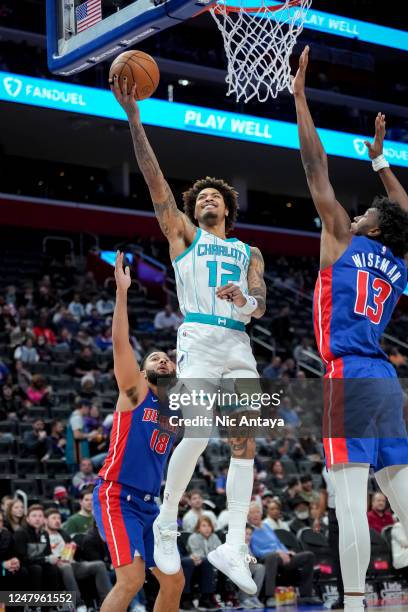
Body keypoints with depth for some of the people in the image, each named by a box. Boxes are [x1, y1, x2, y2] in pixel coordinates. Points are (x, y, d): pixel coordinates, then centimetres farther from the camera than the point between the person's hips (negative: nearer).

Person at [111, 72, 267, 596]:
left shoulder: (249, 252, 24)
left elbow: (261, 306, 11)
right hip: (198, 337, -4)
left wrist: (246, 300, -14)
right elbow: (153, 175, 5)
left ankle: (233, 547, -10)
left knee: (246, 439, -7)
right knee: (198, 432, -18)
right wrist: (133, 115, -4)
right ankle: (165, 522, 2)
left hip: (240, 345, 4)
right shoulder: (182, 234, 16)